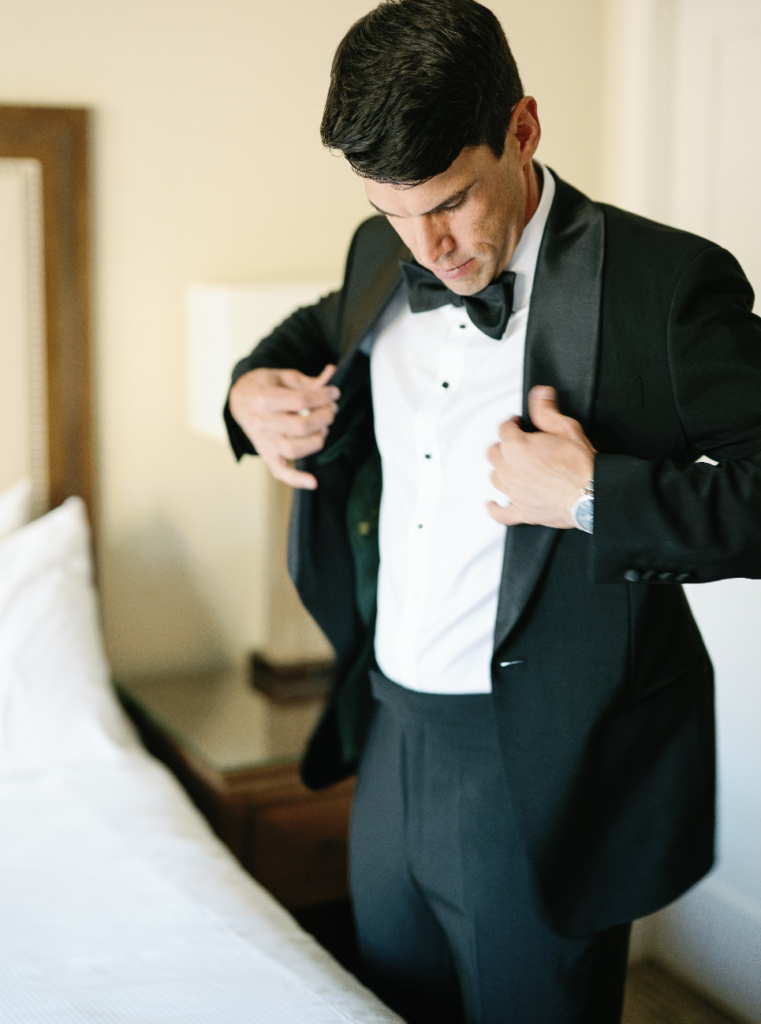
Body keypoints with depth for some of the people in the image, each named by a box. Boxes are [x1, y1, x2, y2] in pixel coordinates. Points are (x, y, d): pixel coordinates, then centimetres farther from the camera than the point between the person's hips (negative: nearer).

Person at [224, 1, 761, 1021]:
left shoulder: (667, 283, -17)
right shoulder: (384, 258, 4)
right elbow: (321, 330, 26)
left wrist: (594, 498, -27)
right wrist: (254, 383, 5)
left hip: (544, 777, -6)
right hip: (389, 738, 7)